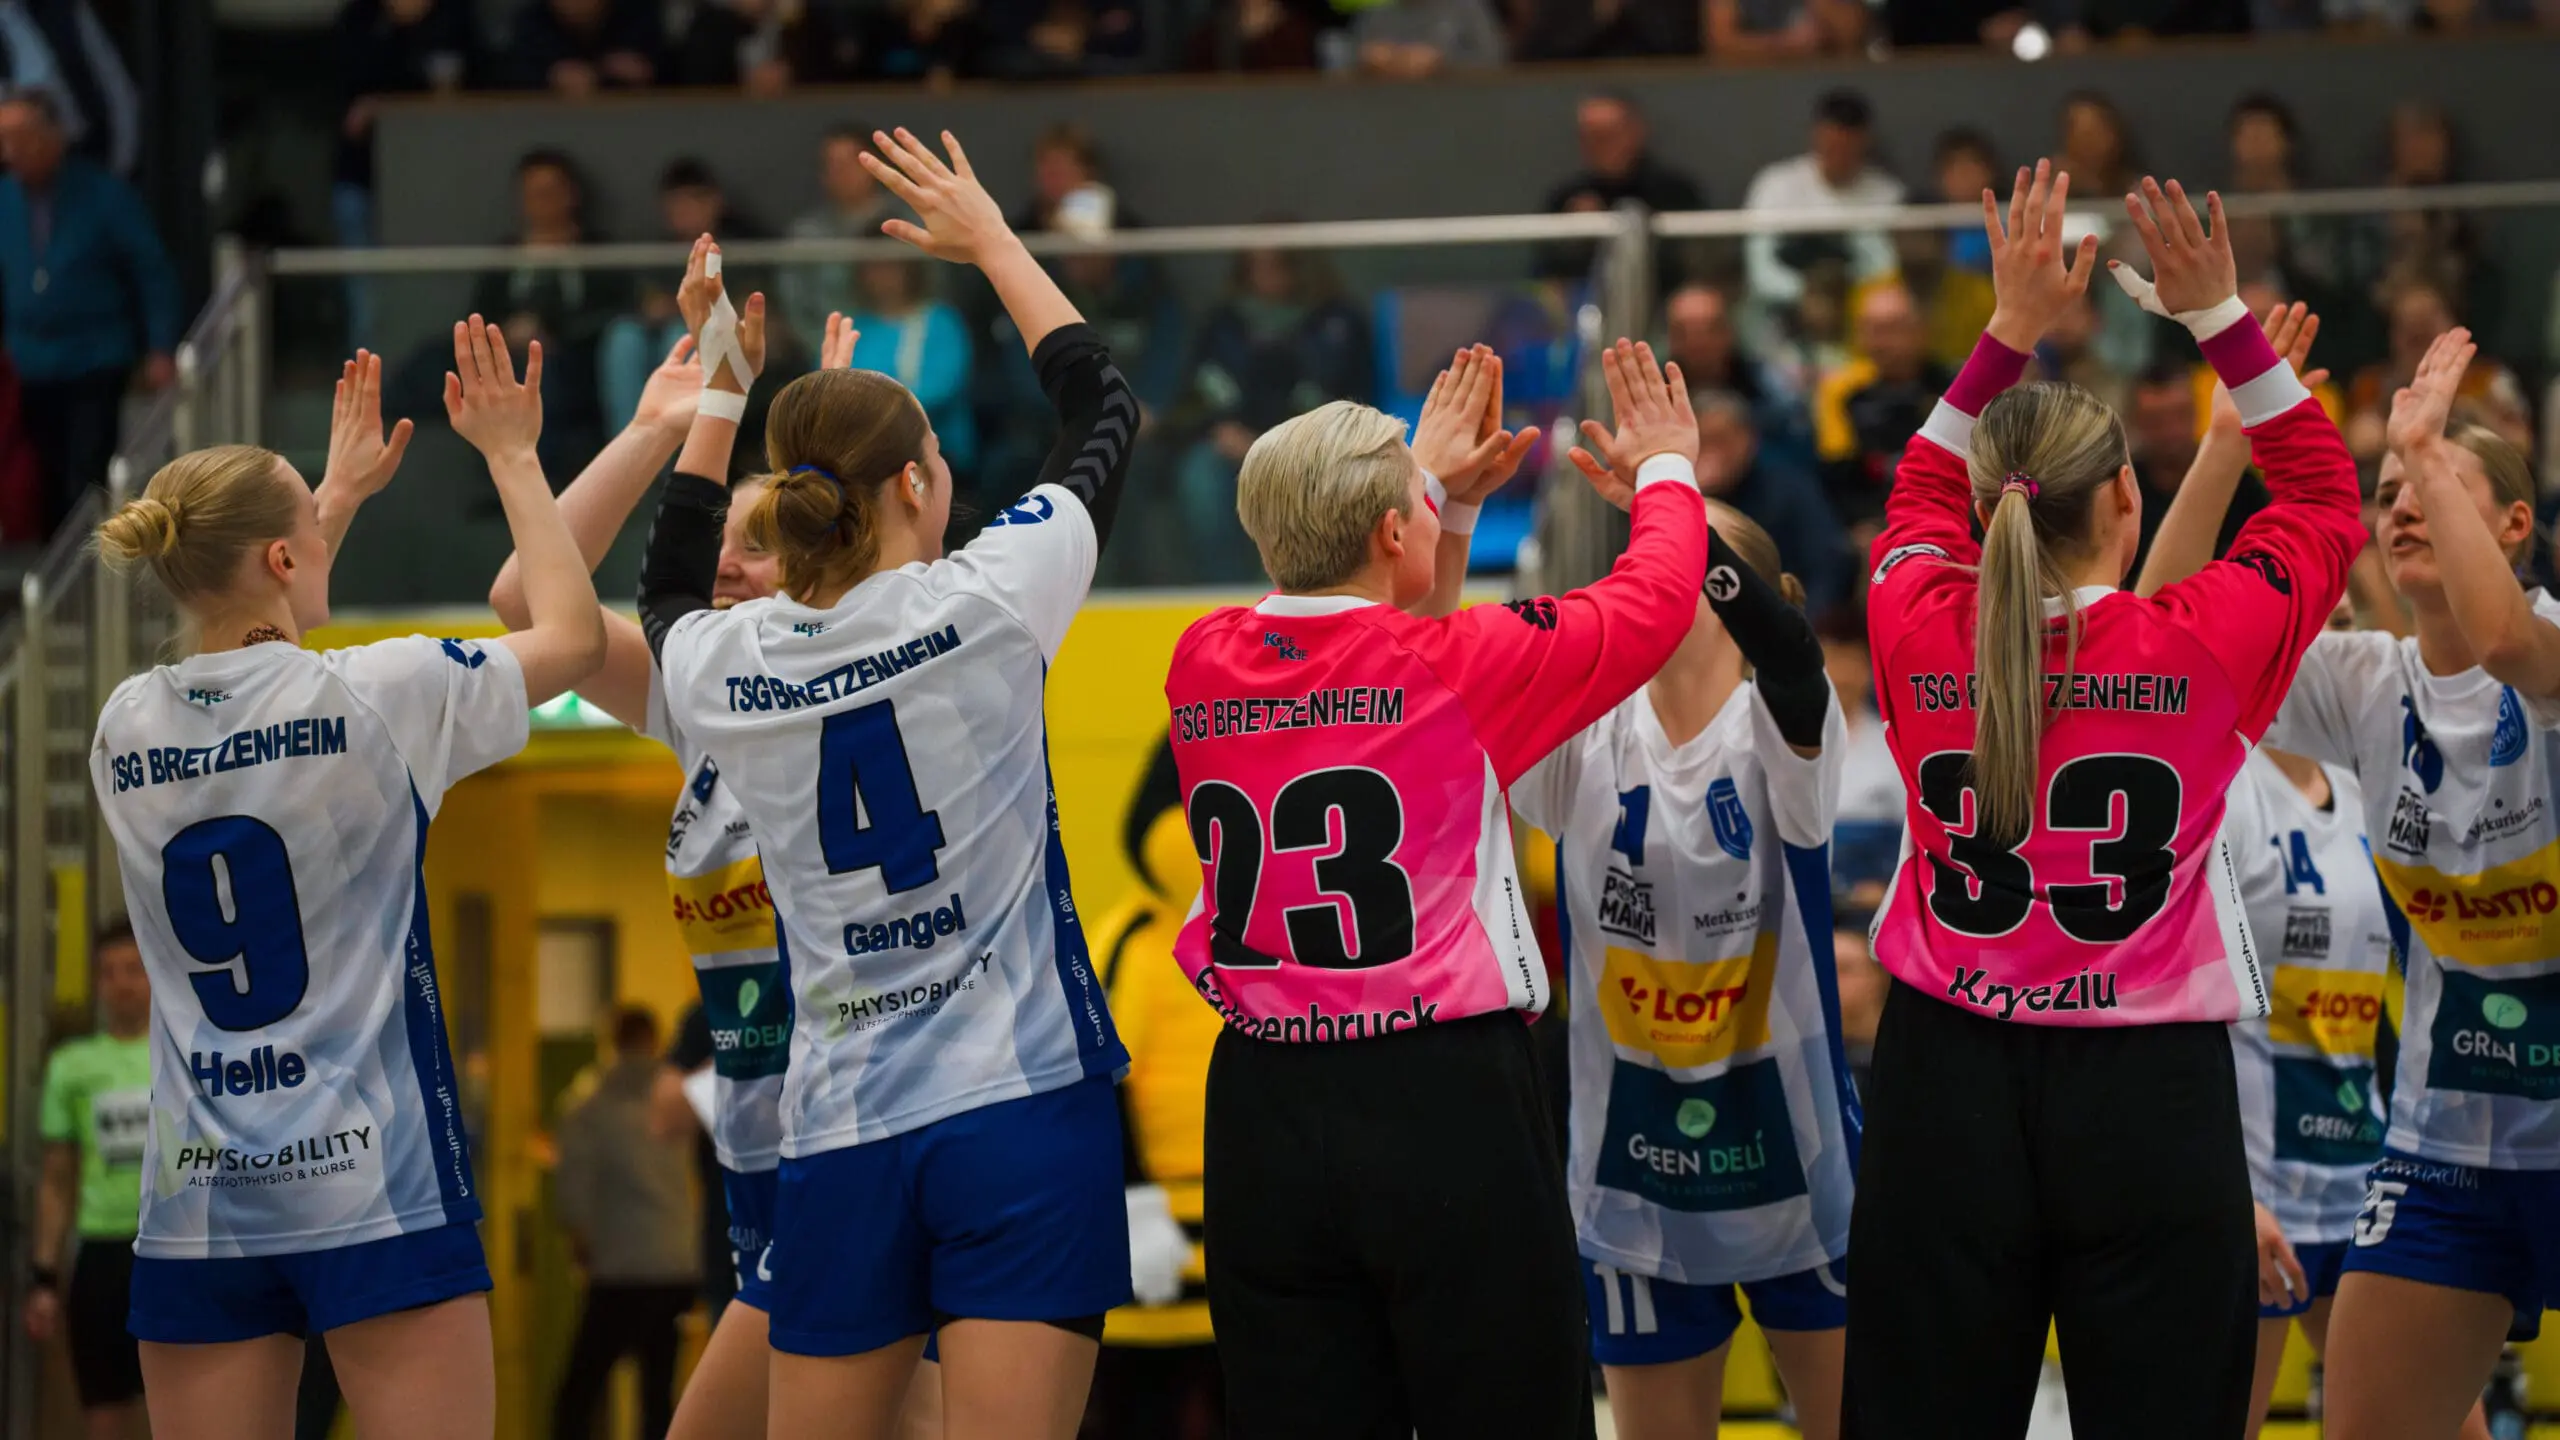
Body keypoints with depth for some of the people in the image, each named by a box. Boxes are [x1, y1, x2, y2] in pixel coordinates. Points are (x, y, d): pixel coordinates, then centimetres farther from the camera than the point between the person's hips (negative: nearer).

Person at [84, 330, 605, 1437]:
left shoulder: (129, 728, 5)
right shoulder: (365, 698, -9)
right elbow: (572, 637, 4)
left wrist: (339, 494, 36)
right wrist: (511, 456, 14)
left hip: (198, 1201, 5)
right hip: (373, 1184, -5)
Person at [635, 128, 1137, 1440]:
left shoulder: (724, 668, 2)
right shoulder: (979, 605, -7)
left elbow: (669, 593, 30)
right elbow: (1103, 413, 10)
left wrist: (718, 388, 29)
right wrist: (993, 243, 21)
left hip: (840, 1134, 4)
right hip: (1022, 1103, -4)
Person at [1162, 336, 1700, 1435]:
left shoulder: (1205, 665, 2)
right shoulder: (1455, 664, -11)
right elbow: (1653, 602, 4)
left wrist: (1441, 491, 34)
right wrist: (1667, 469, 23)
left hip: (1263, 1110, 5)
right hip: (1446, 1100, -5)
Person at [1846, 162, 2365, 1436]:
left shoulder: (1922, 638, -4)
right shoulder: (2202, 648, -10)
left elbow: (1925, 492, 19)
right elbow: (2326, 495, 8)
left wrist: (2011, 327, 19)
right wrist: (2220, 318, 7)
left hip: (1946, 1093, 2)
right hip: (2150, 1099, -2)